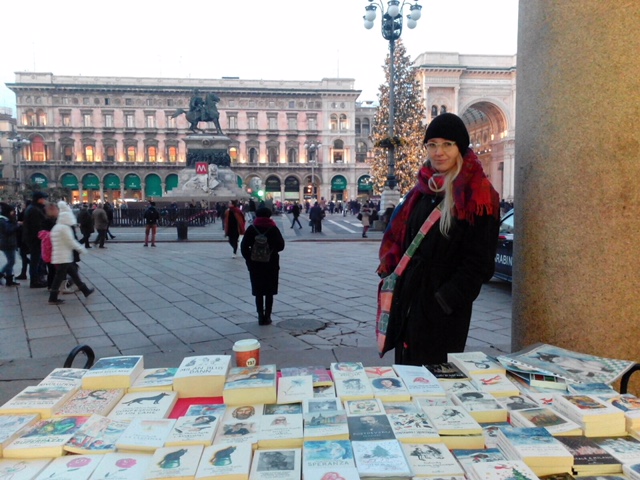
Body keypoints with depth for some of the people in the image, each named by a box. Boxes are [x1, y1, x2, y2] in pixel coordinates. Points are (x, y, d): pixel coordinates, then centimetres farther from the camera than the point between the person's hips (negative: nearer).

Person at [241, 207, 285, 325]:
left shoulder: (251, 229, -1)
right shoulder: (274, 229, -3)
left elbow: (244, 247, -6)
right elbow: (281, 246, -4)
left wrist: (249, 259, 1)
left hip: (255, 264, 1)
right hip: (271, 264, 0)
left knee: (258, 292, 8)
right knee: (269, 292, 8)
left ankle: (261, 317, 7)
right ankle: (267, 317, 8)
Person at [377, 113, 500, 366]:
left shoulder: (477, 197, -11)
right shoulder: (423, 190, 9)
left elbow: (478, 262, -14)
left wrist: (444, 301, -17)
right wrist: (390, 268, 3)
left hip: (443, 310, -6)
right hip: (407, 299, 6)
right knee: (406, 371, 16)